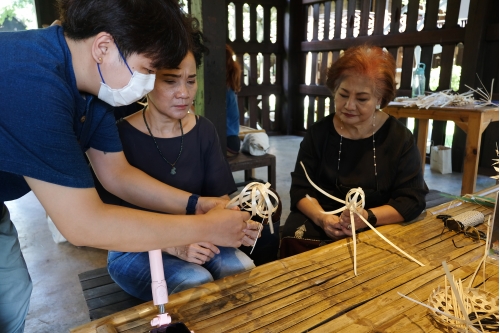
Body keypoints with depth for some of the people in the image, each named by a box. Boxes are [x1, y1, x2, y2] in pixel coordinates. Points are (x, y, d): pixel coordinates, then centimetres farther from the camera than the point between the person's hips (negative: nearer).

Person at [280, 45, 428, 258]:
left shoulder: (400, 138, -2)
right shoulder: (319, 132, 1)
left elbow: (412, 200, -4)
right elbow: (301, 189, 1)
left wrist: (368, 217, -22)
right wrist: (321, 218, -20)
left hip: (377, 230, 0)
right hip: (318, 223, 1)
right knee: (294, 241, -28)